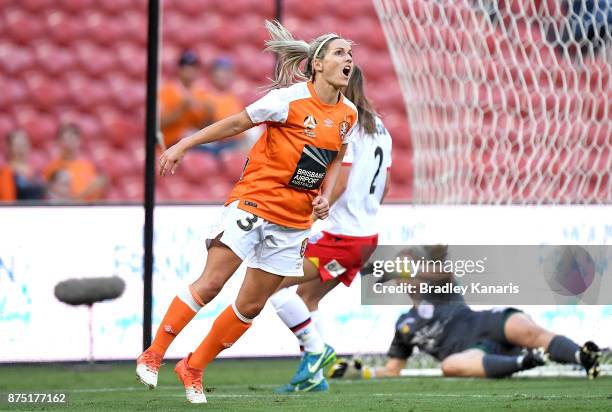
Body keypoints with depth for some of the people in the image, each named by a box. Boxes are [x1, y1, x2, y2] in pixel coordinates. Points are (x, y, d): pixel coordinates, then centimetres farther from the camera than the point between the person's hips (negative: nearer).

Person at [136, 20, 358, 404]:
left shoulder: (348, 114, 5)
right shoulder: (290, 99, -13)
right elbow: (237, 123, -7)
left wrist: (325, 196, 4)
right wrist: (183, 146, -7)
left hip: (294, 220, 6)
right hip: (254, 202, -5)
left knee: (252, 304, 6)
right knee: (210, 283, -14)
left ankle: (194, 368, 21)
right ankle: (153, 355, -2)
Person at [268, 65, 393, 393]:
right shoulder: (379, 129, 14)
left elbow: (339, 183, -22)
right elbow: (384, 187, 18)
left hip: (340, 235, -10)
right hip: (367, 235, 10)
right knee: (306, 298, 18)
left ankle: (315, 349, -7)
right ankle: (313, 377, 15)